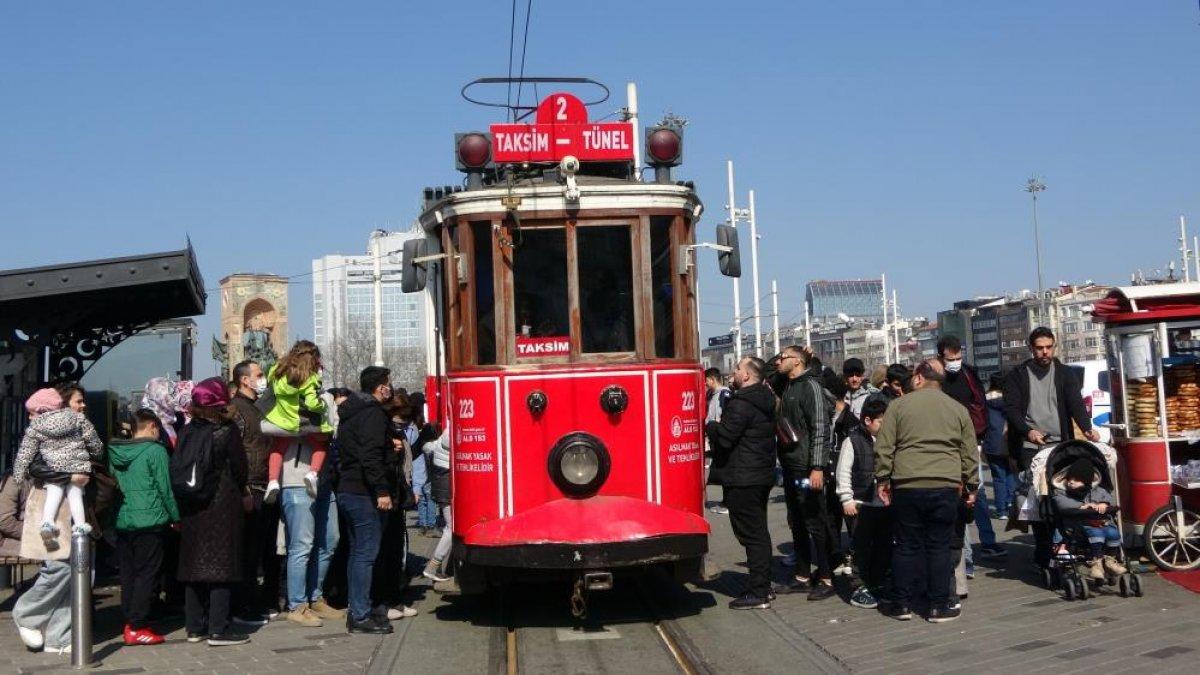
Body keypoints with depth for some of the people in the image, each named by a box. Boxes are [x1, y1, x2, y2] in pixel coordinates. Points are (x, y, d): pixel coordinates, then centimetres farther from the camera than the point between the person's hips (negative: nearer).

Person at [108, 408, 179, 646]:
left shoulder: (116, 452, 10)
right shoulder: (155, 451, -8)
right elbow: (165, 488, -8)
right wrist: (176, 517, 2)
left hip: (123, 522, 6)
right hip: (150, 522, -6)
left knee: (128, 573, 12)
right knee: (147, 574, -2)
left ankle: (129, 622, 17)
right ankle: (138, 627, -3)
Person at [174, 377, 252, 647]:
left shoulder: (186, 431, 3)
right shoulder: (227, 430, -9)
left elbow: (176, 469, 3)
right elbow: (238, 468, -7)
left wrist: (180, 508, 9)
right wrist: (245, 494, 10)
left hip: (191, 510, 5)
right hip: (222, 508, -5)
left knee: (193, 564, 12)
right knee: (221, 565, -2)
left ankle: (195, 627, 17)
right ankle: (218, 630, -4)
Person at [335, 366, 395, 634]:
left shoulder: (350, 413, 17)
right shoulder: (373, 413, -13)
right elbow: (370, 456, -23)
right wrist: (382, 490, -24)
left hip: (346, 490, 10)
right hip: (364, 493, -10)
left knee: (357, 551, 15)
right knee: (366, 552, -7)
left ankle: (356, 610, 20)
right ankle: (361, 616, -7)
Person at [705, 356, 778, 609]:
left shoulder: (741, 404, -19)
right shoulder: (765, 400, 13)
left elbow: (724, 437, -21)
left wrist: (709, 425, -1)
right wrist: (718, 425, 16)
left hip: (742, 480, -10)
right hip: (762, 475, 10)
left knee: (751, 534, -6)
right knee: (759, 532, 16)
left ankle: (758, 593, -4)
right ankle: (763, 586, 24)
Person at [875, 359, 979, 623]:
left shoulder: (898, 405, 4)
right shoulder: (958, 409, 11)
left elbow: (884, 447, 0)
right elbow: (969, 453, 12)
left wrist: (882, 479, 6)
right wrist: (971, 486, 18)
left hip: (906, 485, -1)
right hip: (945, 486, 1)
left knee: (907, 545, 8)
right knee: (939, 546, 7)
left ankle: (903, 604, 13)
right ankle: (939, 606, 9)